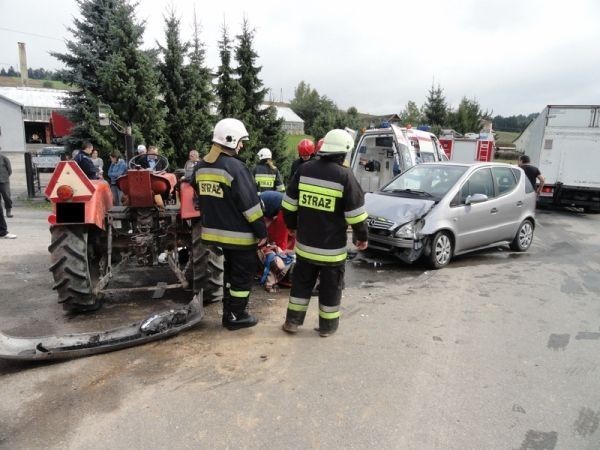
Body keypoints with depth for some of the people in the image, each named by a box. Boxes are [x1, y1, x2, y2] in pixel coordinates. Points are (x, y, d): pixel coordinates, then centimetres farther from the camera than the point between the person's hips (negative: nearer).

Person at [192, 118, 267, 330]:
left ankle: (229, 311, 31)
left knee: (230, 270, 22)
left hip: (215, 230, 8)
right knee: (244, 274, 7)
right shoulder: (235, 167, -19)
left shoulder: (200, 167, 7)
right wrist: (261, 231, -12)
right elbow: (250, 204, -19)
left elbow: (201, 197, 18)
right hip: (239, 233, -8)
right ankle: (235, 316, 16)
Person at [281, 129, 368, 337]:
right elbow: (356, 214, -9)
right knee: (330, 287, 11)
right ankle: (327, 325, 22)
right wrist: (362, 236, 5)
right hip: (332, 247, -4)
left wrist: (292, 225, 22)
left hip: (305, 243, 4)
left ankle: (292, 321, 24)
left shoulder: (304, 170, 0)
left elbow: (289, 204, 6)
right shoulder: (345, 175, -12)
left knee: (301, 283, 17)